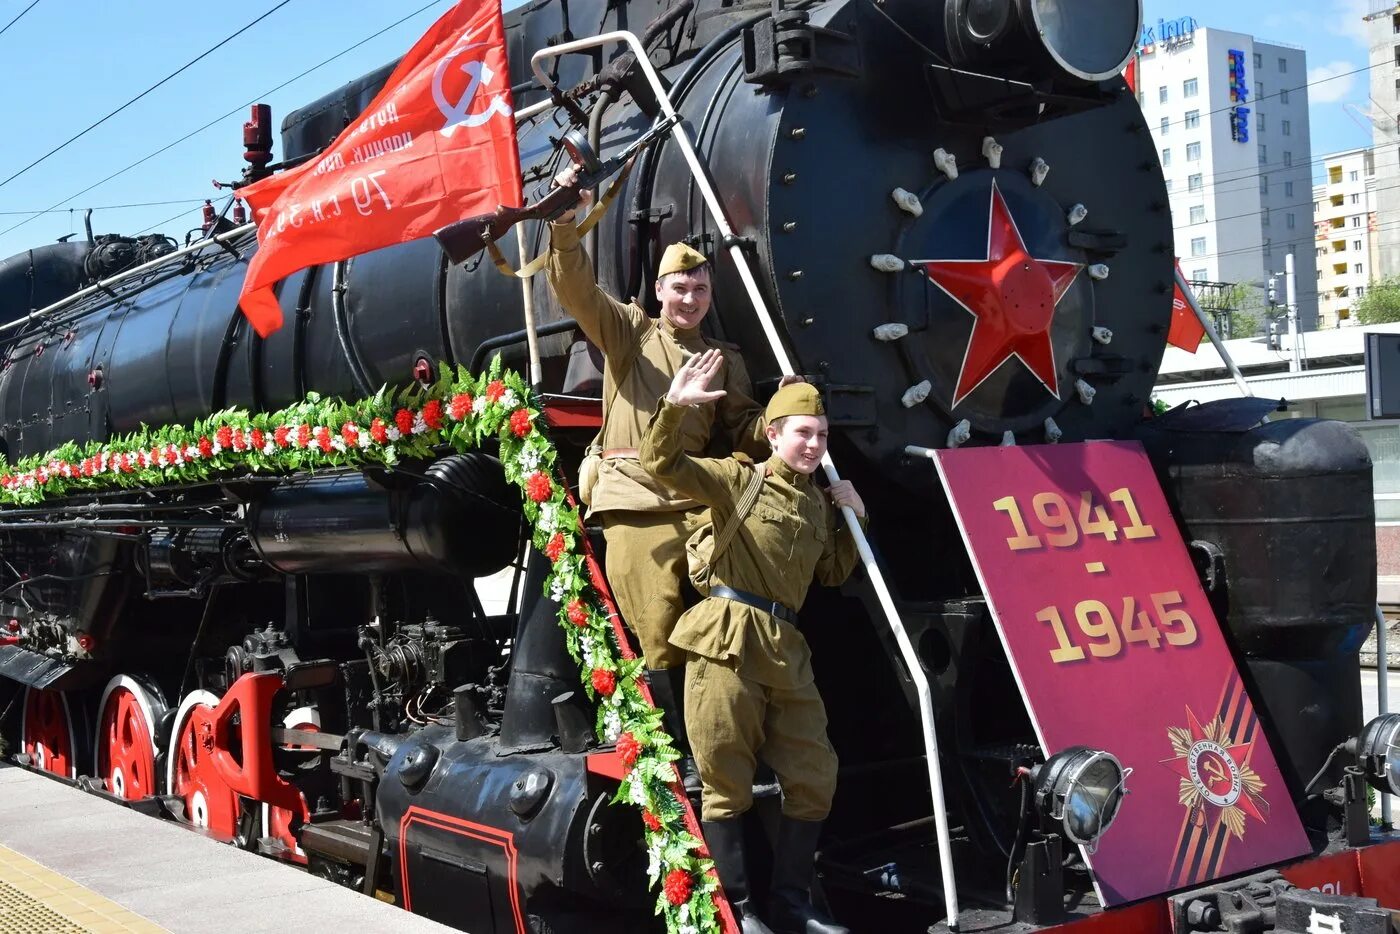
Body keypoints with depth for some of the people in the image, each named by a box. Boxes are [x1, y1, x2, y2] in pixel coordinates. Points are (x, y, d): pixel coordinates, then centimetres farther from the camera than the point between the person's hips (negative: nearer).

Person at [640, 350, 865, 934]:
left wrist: (853, 519, 15)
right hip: (728, 642, -7)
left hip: (787, 649, 7)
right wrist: (673, 406, -27)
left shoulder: (818, 503, 18)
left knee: (814, 778, 9)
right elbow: (661, 464, -11)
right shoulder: (738, 478, 0)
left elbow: (832, 574, 28)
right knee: (728, 784, 0)